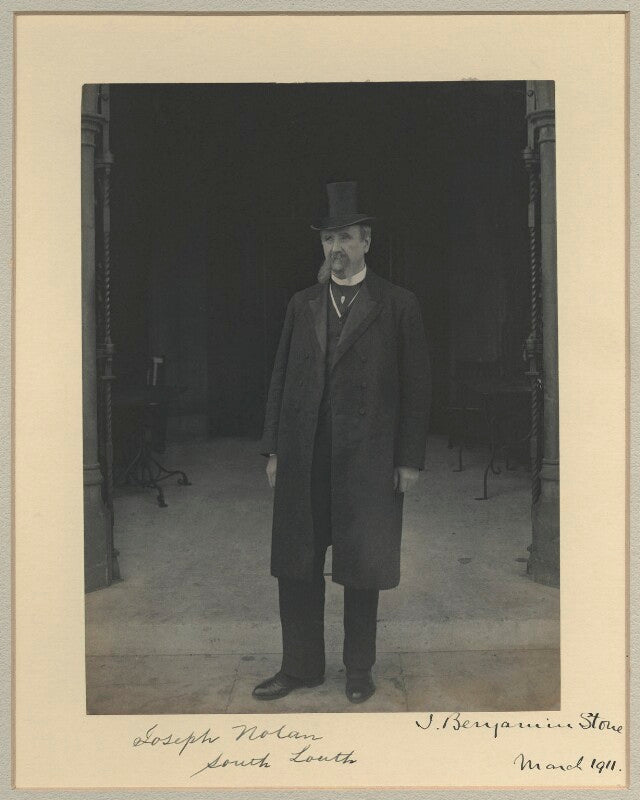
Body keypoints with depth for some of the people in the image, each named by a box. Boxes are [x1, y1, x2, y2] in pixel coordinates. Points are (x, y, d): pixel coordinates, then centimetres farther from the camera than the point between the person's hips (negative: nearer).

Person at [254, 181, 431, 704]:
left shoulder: (399, 306, 2)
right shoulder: (302, 305, 12)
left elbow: (417, 386, 0)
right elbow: (281, 378, 12)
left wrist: (410, 459, -5)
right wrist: (273, 448, 6)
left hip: (368, 458, -3)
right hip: (304, 458, 4)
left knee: (363, 567, 7)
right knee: (296, 565, 8)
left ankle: (359, 669, 24)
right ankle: (301, 666, 23)